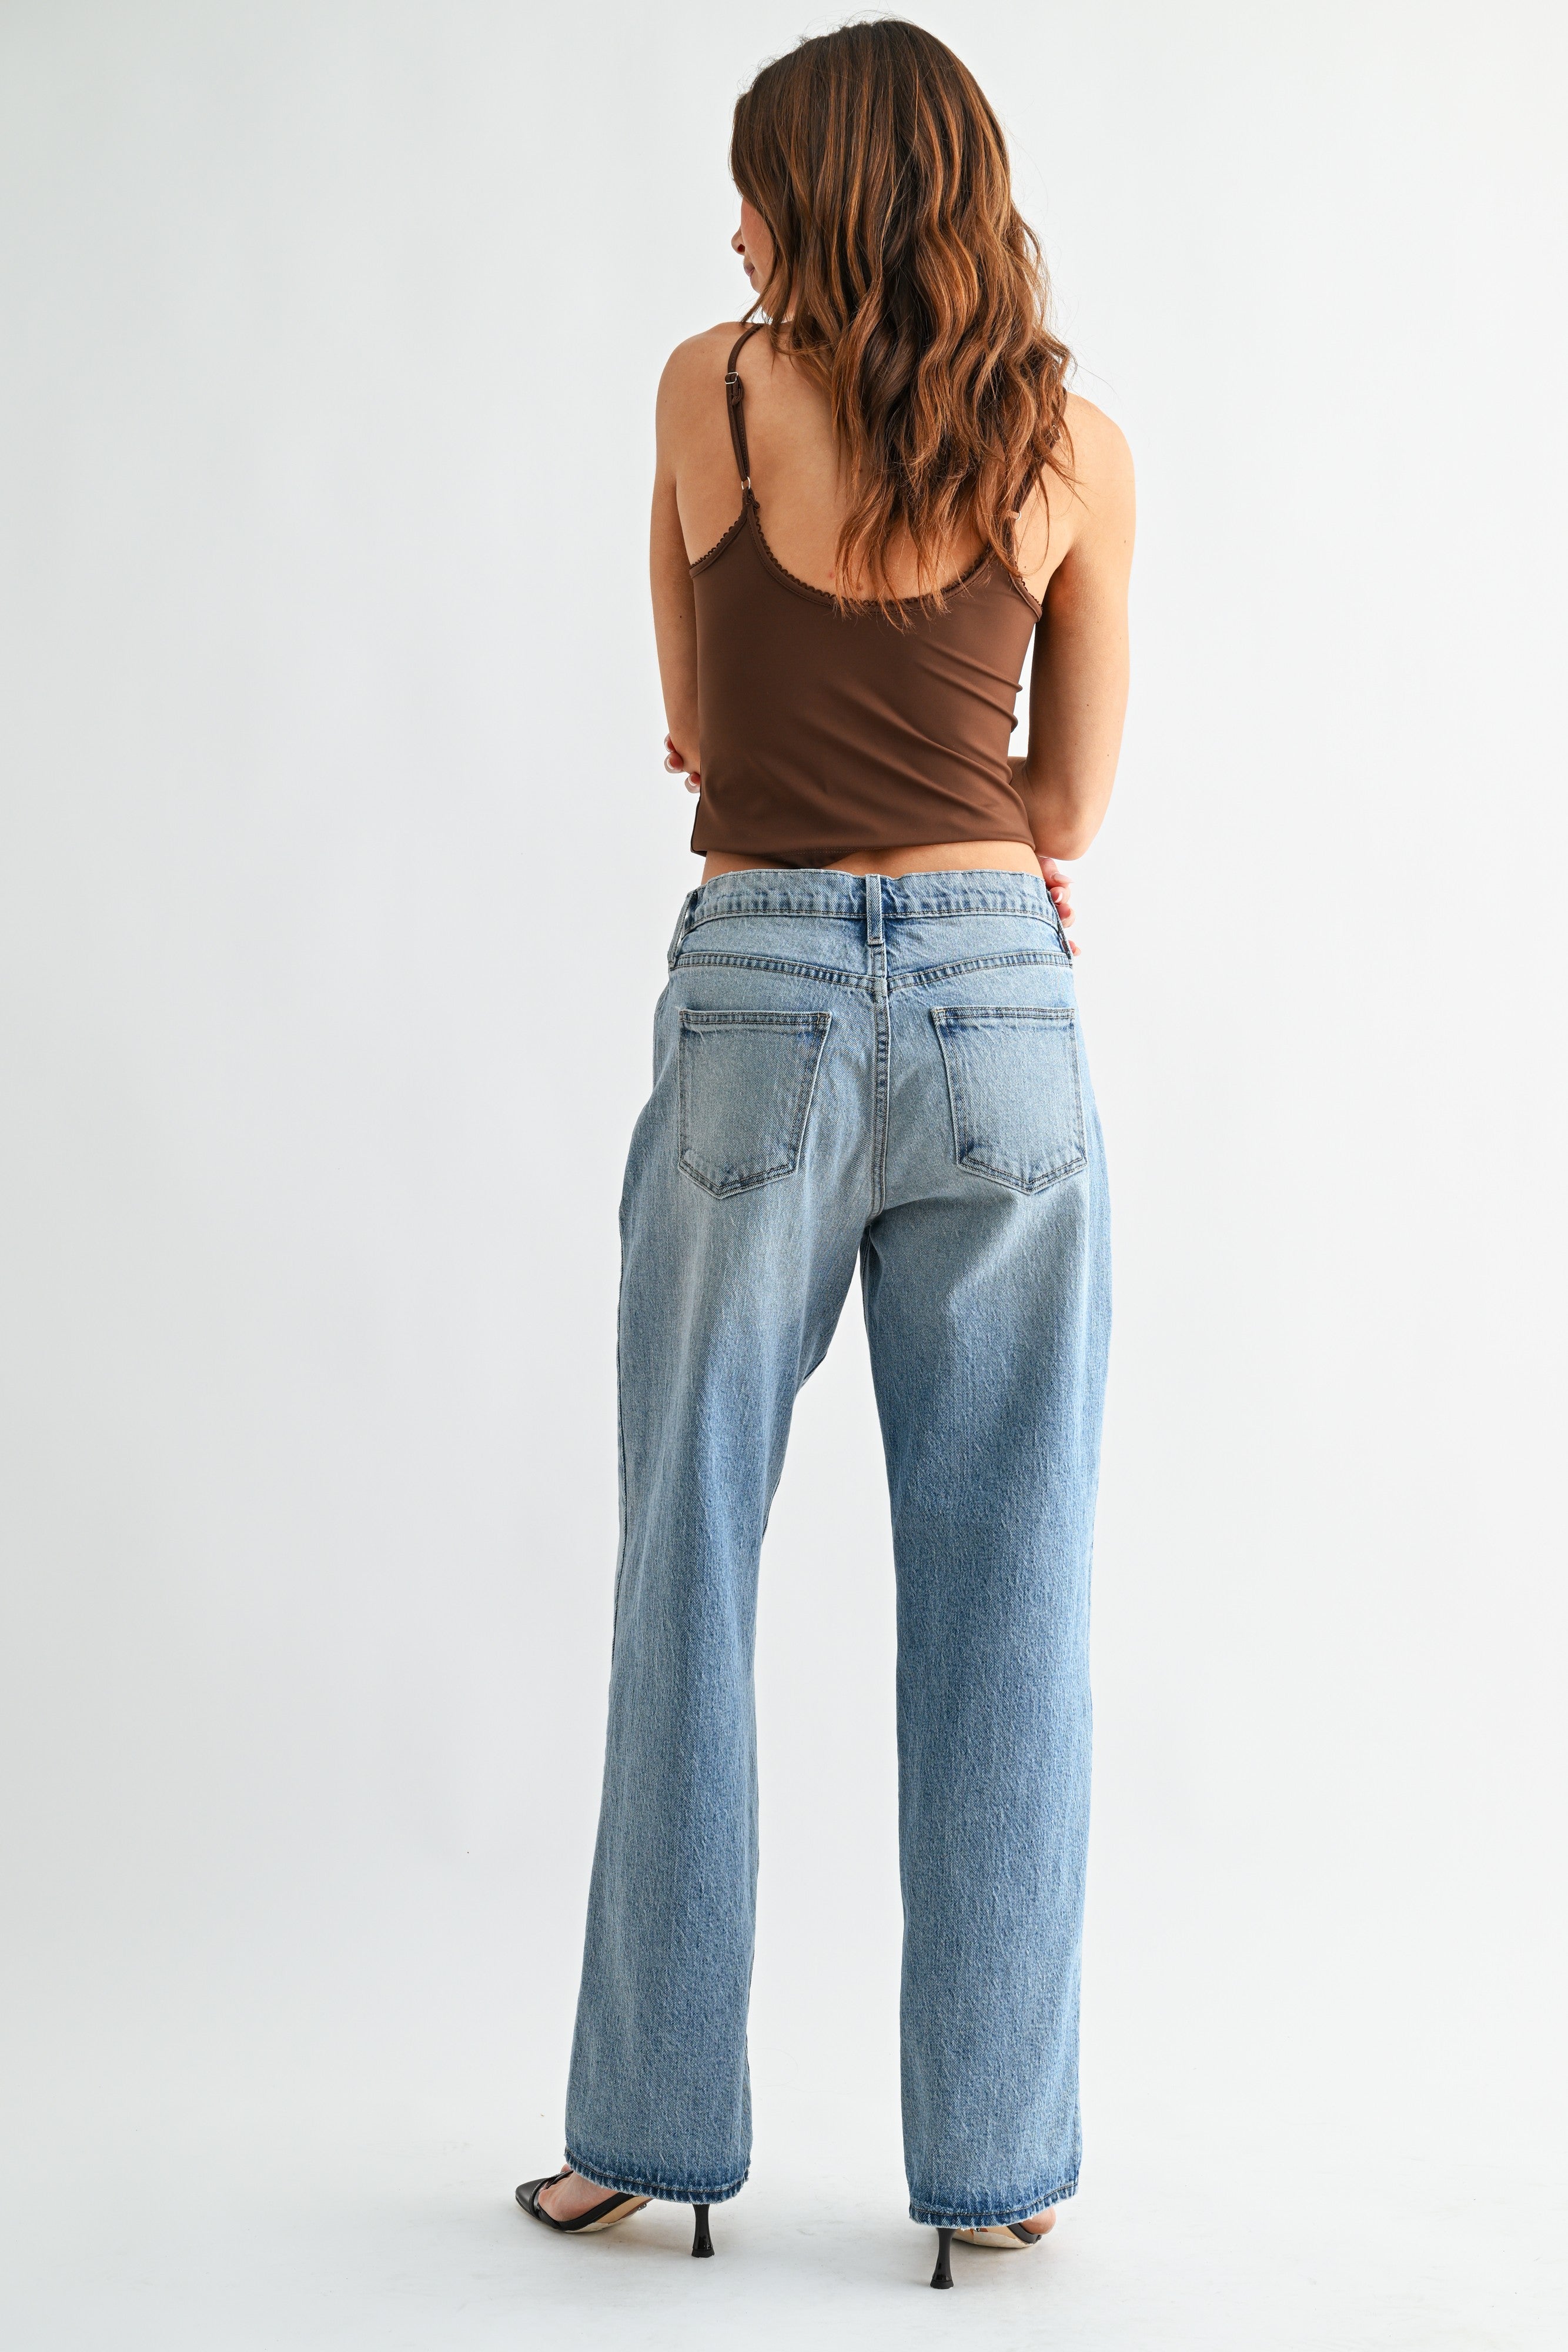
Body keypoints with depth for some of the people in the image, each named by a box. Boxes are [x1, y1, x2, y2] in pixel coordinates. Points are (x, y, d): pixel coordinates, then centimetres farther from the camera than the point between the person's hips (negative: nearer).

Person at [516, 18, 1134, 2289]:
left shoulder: (711, 389, 1)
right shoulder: (1082, 451, 4)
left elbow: (700, 734, 11)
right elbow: (1070, 805, 10)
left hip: (758, 1012, -1)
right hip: (998, 1013, 1)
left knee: (690, 1589, 9)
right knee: (1004, 1609, 5)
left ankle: (656, 2127, 18)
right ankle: (995, 2160, 13)